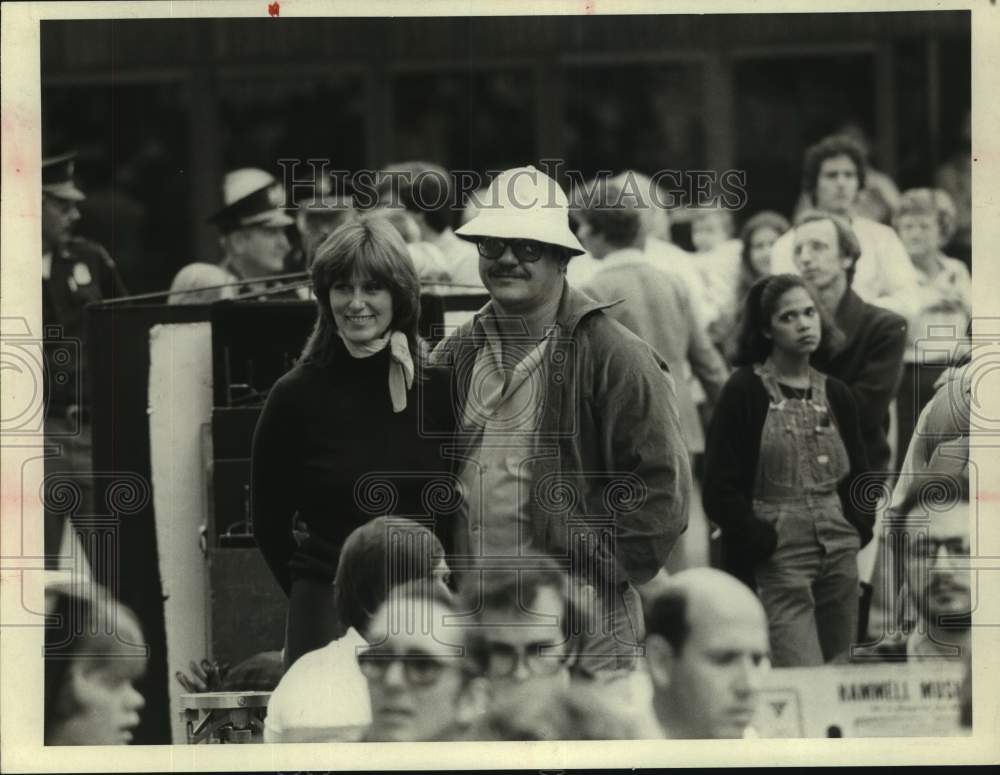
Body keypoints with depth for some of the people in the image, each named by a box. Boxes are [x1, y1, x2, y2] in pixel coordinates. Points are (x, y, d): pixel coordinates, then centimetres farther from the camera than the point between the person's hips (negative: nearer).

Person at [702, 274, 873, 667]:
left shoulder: (835, 394, 12)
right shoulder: (745, 392, -4)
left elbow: (858, 474, 21)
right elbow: (720, 490, -7)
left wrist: (858, 528, 5)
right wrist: (762, 542, -13)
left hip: (839, 552, 6)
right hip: (779, 559, -6)